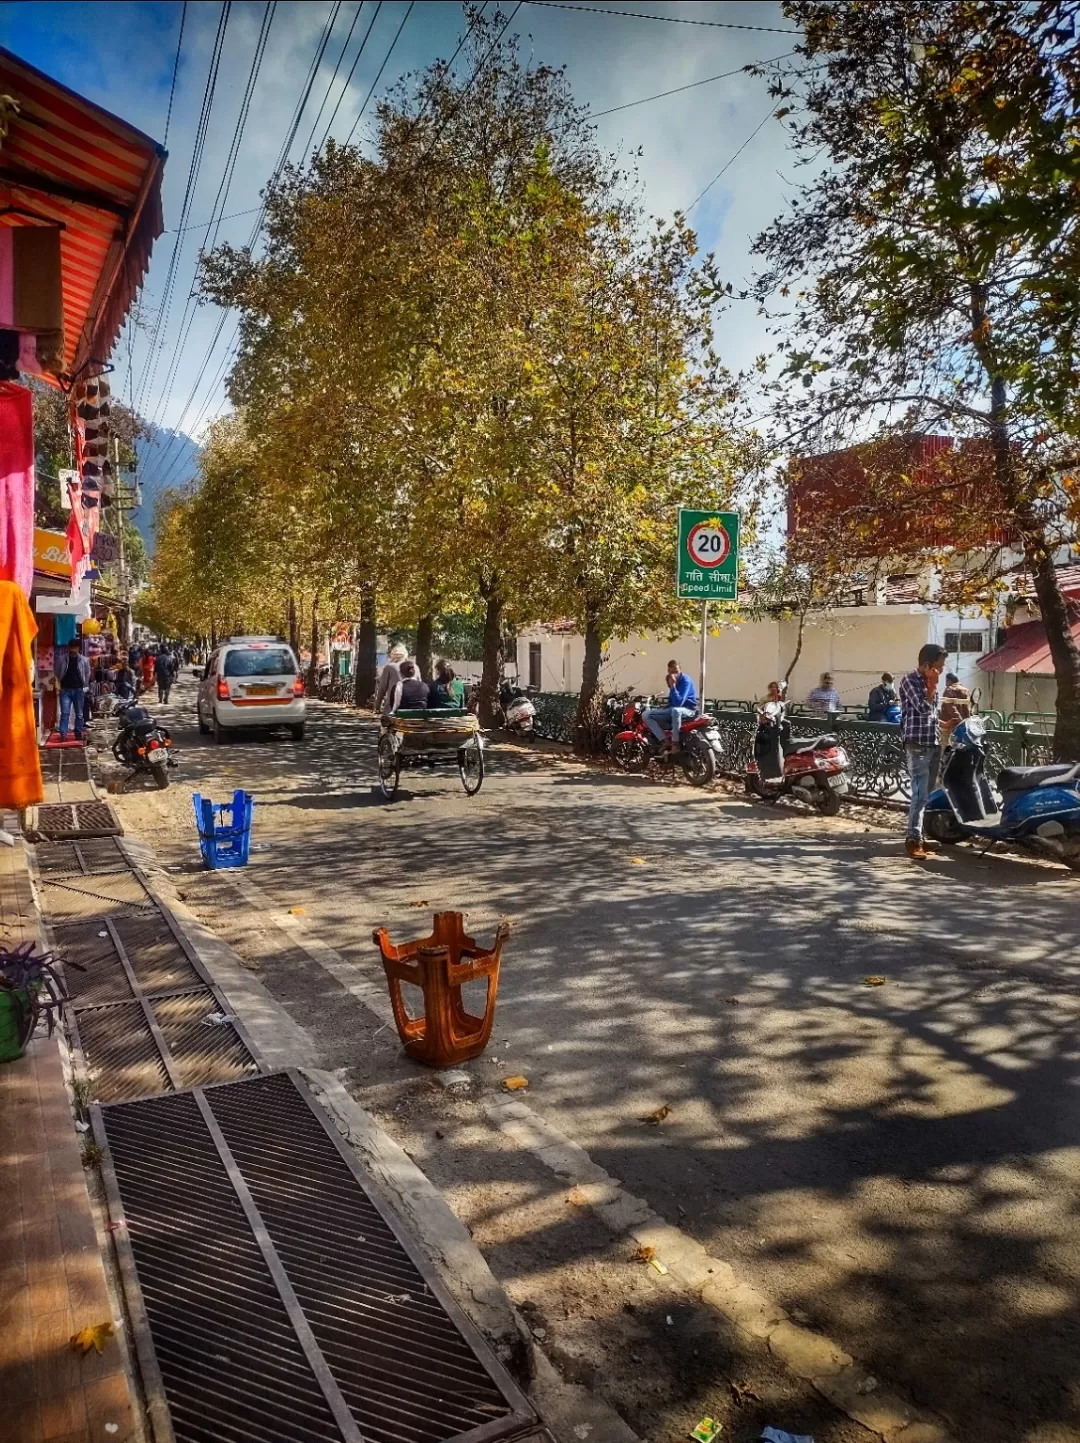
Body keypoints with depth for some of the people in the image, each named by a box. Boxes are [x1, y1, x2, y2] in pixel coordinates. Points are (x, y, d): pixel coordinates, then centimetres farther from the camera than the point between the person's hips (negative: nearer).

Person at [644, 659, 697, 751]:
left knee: (676, 710, -44)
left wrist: (673, 685, -31)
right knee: (647, 714, -10)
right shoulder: (669, 678, 6)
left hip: (688, 710, -8)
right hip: (673, 709, 8)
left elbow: (678, 703, -29)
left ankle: (675, 743, -33)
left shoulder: (685, 680, -17)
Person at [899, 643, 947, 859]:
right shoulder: (910, 680, -9)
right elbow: (923, 708, -20)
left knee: (928, 794, 11)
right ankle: (913, 840, -12)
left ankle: (918, 835, 19)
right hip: (917, 746, -9)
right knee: (920, 794, -13)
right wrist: (932, 684, -13)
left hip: (933, 745, 9)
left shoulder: (929, 682, 16)